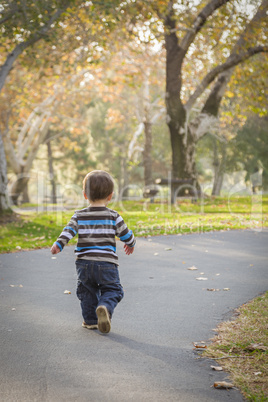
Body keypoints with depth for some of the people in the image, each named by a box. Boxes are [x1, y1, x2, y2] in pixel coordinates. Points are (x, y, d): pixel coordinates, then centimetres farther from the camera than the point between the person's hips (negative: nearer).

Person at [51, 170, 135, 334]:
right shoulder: (113, 216, 0)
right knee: (112, 290, 5)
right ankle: (105, 308, -24)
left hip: (84, 262, 2)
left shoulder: (79, 216, 3)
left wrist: (58, 244, -13)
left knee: (87, 291, 21)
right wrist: (131, 244, 24)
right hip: (107, 263, -2)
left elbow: (68, 231, -10)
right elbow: (126, 235, 5)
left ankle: (90, 320, 22)